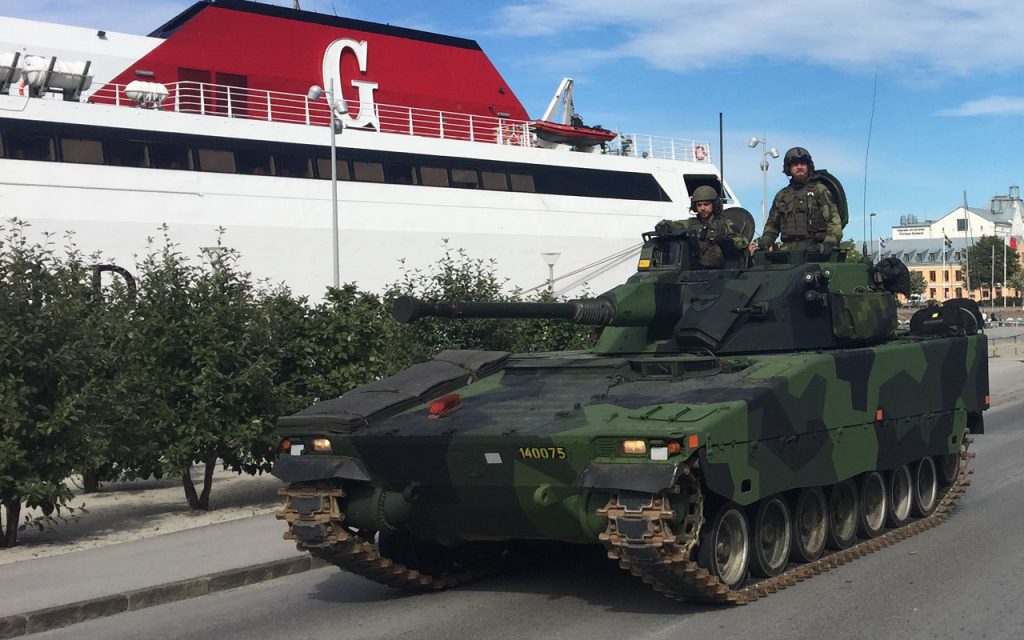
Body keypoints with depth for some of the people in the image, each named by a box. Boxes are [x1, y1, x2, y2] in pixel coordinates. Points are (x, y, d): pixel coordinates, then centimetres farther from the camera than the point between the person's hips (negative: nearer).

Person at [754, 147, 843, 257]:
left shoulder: (819, 190, 10)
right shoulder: (781, 196, 24)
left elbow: (834, 220, 1)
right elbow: (772, 225, 31)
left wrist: (830, 243, -15)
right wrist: (763, 244, 15)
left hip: (814, 248, -3)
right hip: (788, 248, 3)